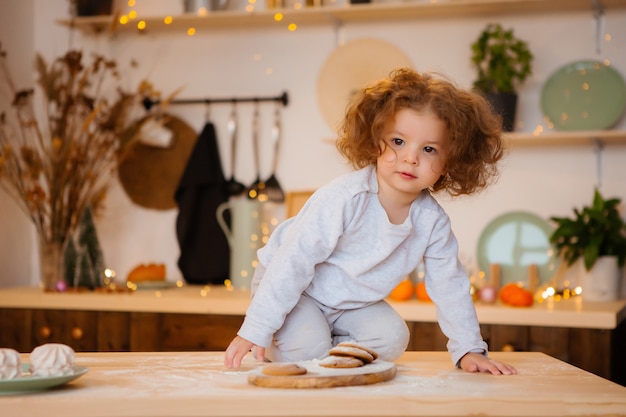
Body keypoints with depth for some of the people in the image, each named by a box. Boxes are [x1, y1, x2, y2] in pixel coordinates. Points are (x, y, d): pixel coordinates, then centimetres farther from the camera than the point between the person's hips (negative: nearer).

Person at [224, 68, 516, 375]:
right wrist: (254, 330, -32)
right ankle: (268, 344, 5)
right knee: (306, 347, -25)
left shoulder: (433, 222, -16)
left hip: (352, 303, 5)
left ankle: (332, 347, 6)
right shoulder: (345, 198, -34)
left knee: (392, 340, -15)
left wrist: (469, 349, -6)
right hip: (292, 287, -5)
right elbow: (295, 259, -32)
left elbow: (450, 286, -3)